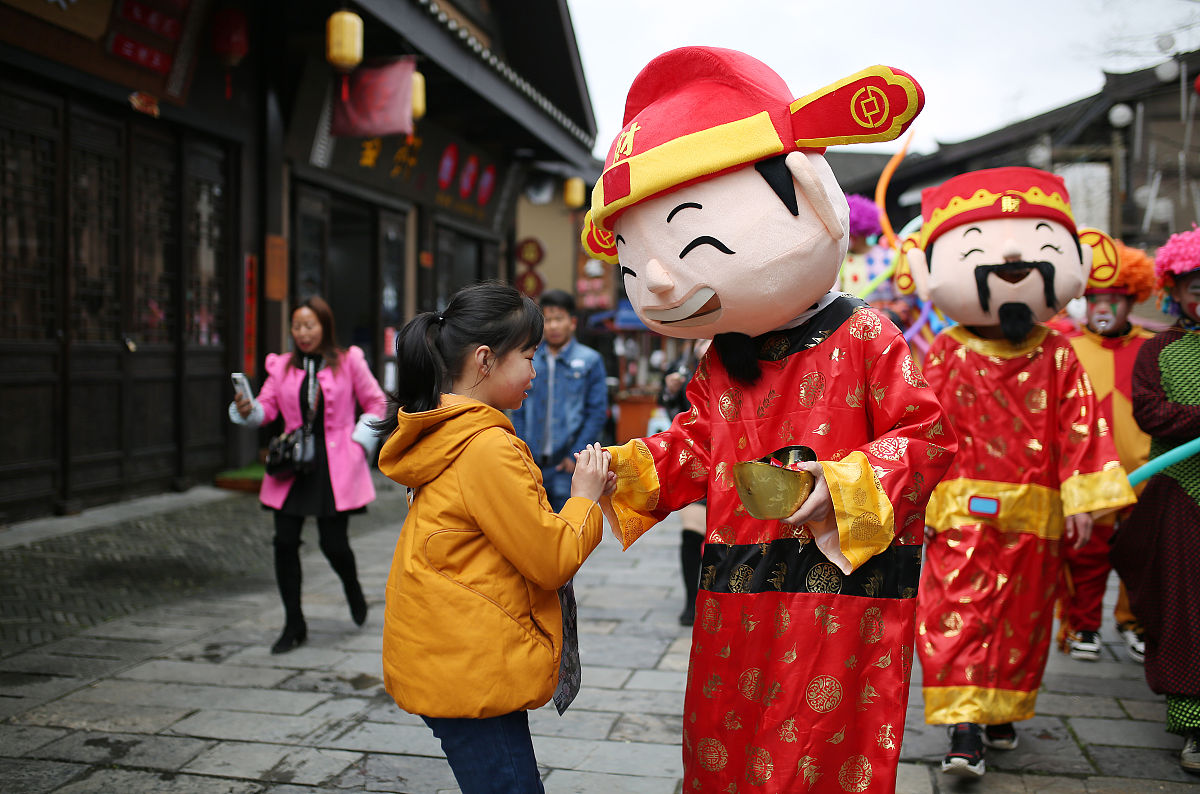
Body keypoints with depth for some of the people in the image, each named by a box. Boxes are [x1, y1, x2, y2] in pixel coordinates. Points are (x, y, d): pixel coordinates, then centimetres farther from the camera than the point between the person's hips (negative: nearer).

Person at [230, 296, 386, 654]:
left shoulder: (349, 361, 1)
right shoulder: (282, 366, 7)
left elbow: (376, 403, 8)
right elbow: (267, 407, 4)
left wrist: (359, 442, -1)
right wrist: (247, 410, -18)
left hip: (335, 466, -2)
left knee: (334, 544, -2)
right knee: (285, 542, -2)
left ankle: (352, 588, 34)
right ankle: (294, 625, 12)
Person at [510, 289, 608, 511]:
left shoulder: (590, 361, 1)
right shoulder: (530, 361, 9)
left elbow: (597, 412, -2)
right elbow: (519, 411, 12)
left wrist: (576, 455, -8)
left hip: (568, 465, -3)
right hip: (532, 462, 3)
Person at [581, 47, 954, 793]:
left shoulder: (862, 340, -10)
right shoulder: (719, 363, 10)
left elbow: (927, 434, -12)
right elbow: (695, 450, 17)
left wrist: (842, 487, -24)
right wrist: (627, 470, 3)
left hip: (841, 591, -6)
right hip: (736, 594, 6)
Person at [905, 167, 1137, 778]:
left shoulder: (1056, 355, 1)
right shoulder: (946, 352, -1)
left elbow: (1078, 425, 2)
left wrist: (1081, 499, -1)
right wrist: (918, 500, 1)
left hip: (1033, 512, 2)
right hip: (961, 509, -2)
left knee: (1022, 616, 12)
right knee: (956, 612, -7)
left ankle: (1001, 712, 28)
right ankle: (964, 729, -5)